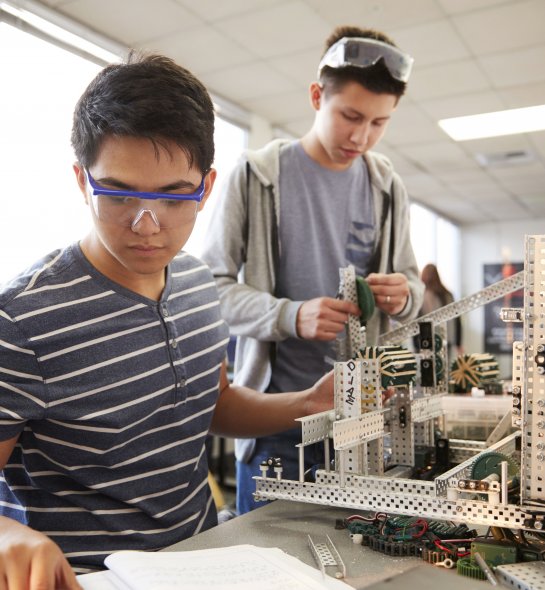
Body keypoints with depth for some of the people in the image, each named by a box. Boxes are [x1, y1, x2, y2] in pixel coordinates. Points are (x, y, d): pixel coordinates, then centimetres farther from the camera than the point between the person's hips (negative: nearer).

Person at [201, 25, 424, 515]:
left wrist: (404, 295, -10)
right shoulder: (256, 176, -6)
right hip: (276, 411, -3)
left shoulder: (388, 189, 7)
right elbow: (212, 286, -8)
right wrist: (290, 316, -24)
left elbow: (411, 281, 14)